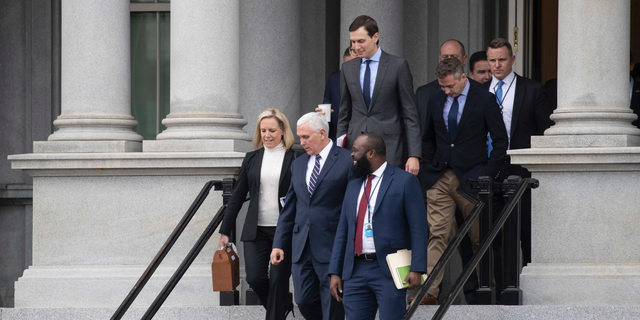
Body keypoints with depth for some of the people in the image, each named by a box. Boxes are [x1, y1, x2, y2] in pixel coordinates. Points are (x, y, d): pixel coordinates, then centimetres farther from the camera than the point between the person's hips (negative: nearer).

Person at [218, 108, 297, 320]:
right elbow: (237, 196, 12)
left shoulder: (294, 159, -2)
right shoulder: (252, 159, 9)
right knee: (254, 278, -4)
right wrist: (225, 230, 11)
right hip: (256, 230, 3)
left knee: (278, 280, -2)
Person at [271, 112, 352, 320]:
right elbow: (289, 208, 18)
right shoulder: (298, 165, 15)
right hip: (302, 247, 6)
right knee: (304, 301, 2)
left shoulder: (347, 161, -4)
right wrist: (279, 244, 12)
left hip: (332, 248, -6)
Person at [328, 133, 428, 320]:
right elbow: (343, 231, 19)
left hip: (389, 270, -6)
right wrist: (335, 272, 11)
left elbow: (418, 229, -6)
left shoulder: (404, 181, 0)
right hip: (356, 271, 6)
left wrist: (417, 269, -15)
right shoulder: (353, 186, 19)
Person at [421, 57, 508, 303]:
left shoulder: (485, 100, -3)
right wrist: (429, 168, 9)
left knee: (479, 238, 3)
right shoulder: (436, 101, 10)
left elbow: (500, 140, -1)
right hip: (439, 179, 3)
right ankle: (429, 290, -14)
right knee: (436, 235, -7)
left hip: (471, 179, -3)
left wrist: (487, 174, -7)